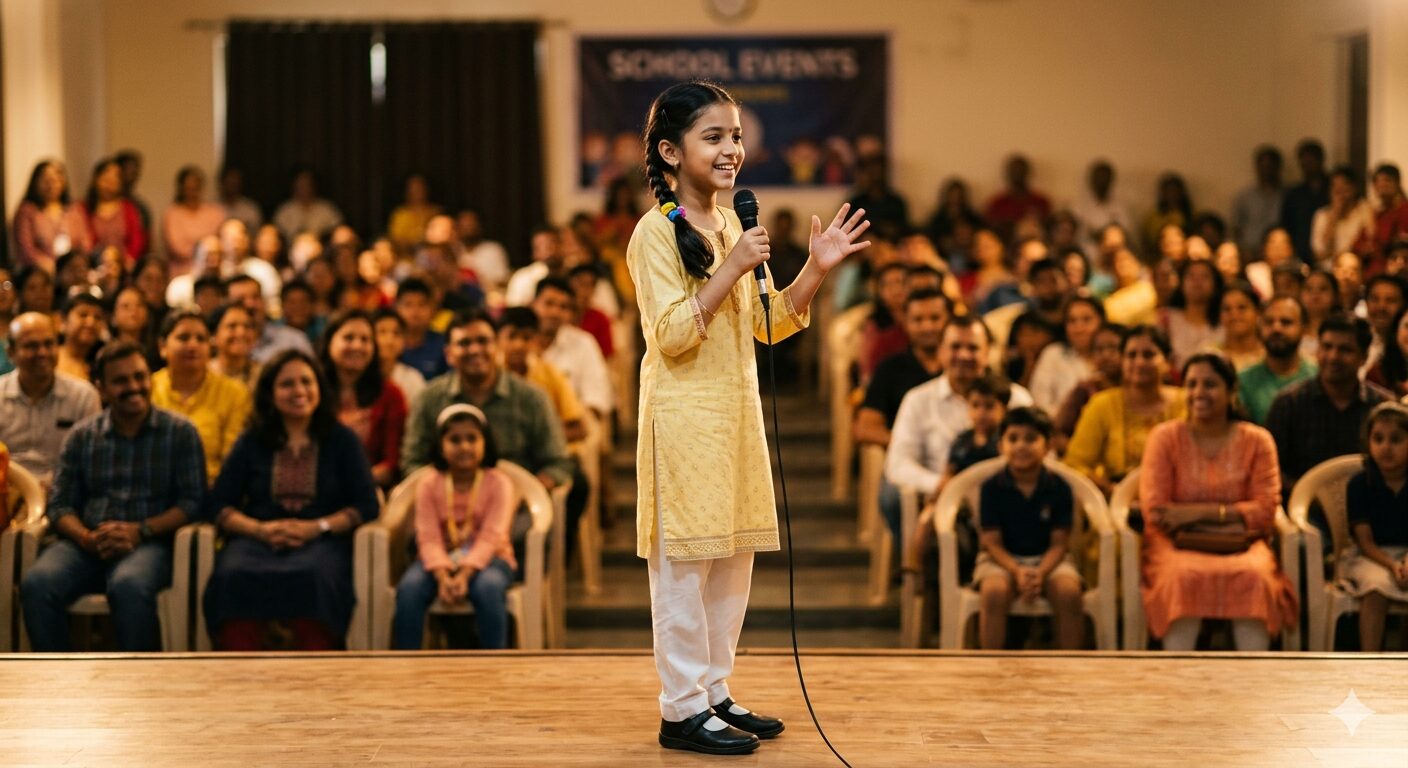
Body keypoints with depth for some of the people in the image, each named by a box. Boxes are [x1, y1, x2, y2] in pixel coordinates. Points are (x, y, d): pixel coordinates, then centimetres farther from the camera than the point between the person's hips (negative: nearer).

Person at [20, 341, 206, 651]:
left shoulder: (180, 433, 8)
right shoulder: (81, 436, 16)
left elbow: (192, 501, 1)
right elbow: (60, 505, 11)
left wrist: (140, 531, -14)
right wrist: (87, 538, -12)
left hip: (148, 544, -3)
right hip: (85, 544, 3)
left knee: (129, 586, -38)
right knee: (37, 584, -29)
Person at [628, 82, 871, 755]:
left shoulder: (734, 227, 12)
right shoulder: (657, 232, -11)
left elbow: (769, 324, 13)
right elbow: (673, 335, -19)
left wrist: (816, 269, 0)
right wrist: (731, 269, -22)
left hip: (737, 413, 8)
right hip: (684, 416, -8)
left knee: (733, 560, 12)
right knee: (683, 563, -2)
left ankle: (715, 693, 23)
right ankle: (682, 708, 6)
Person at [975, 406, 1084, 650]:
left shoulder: (1059, 488, -3)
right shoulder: (992, 488, -4)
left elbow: (1059, 543, -4)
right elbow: (993, 543, -5)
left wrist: (1040, 572, -22)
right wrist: (1017, 571, -23)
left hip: (1047, 559, 1)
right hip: (1003, 559, -1)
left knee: (1069, 591, -30)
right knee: (994, 591, -34)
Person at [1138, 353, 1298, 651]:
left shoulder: (1256, 441, 7)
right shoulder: (1165, 437, 4)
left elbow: (1265, 511, -3)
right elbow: (1154, 511, -6)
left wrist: (1199, 512, -13)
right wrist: (1228, 516, -11)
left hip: (1240, 546, 1)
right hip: (1178, 546, -1)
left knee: (1252, 575, -33)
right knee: (1185, 576, -35)